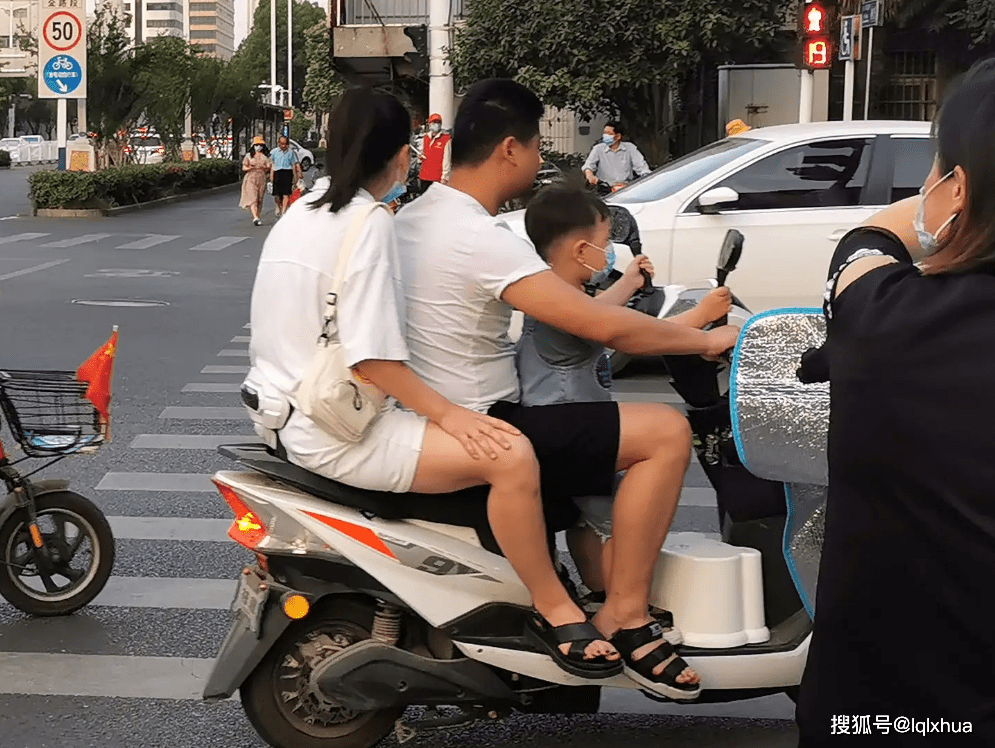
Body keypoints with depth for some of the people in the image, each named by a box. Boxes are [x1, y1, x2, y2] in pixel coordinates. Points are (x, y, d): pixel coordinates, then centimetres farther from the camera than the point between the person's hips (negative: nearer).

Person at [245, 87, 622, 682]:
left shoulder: (305, 209, 11)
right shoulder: (370, 223, -17)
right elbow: (371, 357, -23)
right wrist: (447, 413, -20)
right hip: (337, 432, -11)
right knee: (511, 455, -23)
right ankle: (556, 610, -11)